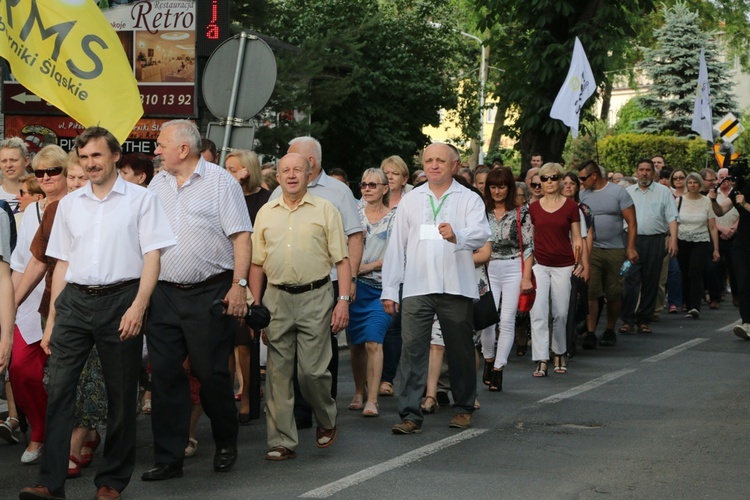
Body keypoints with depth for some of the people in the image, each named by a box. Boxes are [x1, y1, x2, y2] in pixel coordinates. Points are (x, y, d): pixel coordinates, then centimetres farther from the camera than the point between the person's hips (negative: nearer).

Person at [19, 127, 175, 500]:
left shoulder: (140, 200, 3)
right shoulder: (69, 204, 16)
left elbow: (152, 257, -2)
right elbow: (62, 264, 18)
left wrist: (138, 307, -15)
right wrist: (51, 320, 13)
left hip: (120, 299, -3)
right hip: (74, 301, 3)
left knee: (121, 395, 2)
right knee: (58, 389, -6)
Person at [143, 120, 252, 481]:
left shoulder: (220, 182, -4)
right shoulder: (157, 184, 12)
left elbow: (241, 236, -8)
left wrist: (239, 285, -16)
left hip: (209, 293, -5)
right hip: (163, 294, 5)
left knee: (211, 373, 1)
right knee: (164, 375, 2)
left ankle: (226, 445, 23)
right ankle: (168, 458, 8)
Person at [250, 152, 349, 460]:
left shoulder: (325, 210, 4)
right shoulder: (266, 213, 12)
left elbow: (341, 260, 2)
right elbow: (257, 263, 14)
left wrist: (344, 300, -7)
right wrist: (255, 306, 7)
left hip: (315, 297, -3)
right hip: (276, 299, 3)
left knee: (313, 370, -5)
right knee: (278, 373, 2)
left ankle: (327, 420, 23)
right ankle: (282, 442, 8)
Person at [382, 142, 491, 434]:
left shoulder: (469, 199, 5)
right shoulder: (410, 201, 14)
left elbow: (481, 234, -11)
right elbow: (396, 246, 13)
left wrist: (457, 236, -34)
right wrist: (389, 289, 7)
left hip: (456, 288, -1)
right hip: (416, 288, 1)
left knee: (460, 351, 8)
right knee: (412, 350, -7)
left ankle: (463, 408, 24)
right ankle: (410, 415, -6)